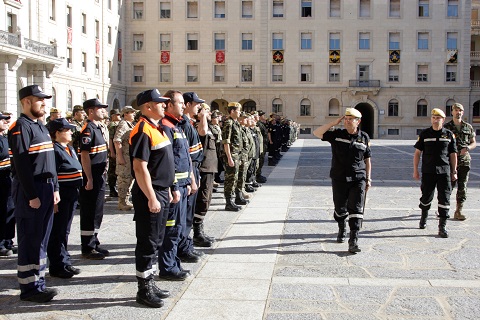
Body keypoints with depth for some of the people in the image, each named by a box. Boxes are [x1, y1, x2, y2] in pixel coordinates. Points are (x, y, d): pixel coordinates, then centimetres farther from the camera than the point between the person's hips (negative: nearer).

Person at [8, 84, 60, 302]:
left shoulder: (41, 126, 16)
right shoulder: (20, 127, -12)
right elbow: (21, 164, -18)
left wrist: (55, 188, 15)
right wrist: (32, 195, -19)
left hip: (46, 187, 9)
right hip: (30, 189, -9)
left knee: (41, 237, 14)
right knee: (29, 239, -1)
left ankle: (38, 281, 24)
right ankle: (29, 287, 8)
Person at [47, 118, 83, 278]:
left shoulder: (70, 148, 15)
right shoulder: (54, 150, -15)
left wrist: (76, 193, 23)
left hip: (71, 196, 9)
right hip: (61, 197, -9)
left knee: (65, 231, 16)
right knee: (58, 232, 1)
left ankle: (65, 263, 25)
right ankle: (58, 267, 10)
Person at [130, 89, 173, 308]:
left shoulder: (157, 128, 13)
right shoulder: (143, 131, -17)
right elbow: (140, 168, -23)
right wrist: (151, 198, -23)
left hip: (161, 192, 10)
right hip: (149, 194, -10)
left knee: (156, 241, 16)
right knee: (147, 243, 0)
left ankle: (150, 284, 28)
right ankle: (144, 290, 11)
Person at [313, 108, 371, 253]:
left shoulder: (364, 138, 4)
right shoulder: (337, 135, 2)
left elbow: (367, 160, 11)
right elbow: (317, 133, -7)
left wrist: (368, 179, 9)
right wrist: (333, 123, -9)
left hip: (358, 180, -1)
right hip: (339, 179, 1)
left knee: (356, 210, -9)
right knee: (340, 209, 14)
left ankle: (353, 240, -7)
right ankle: (342, 229, 42)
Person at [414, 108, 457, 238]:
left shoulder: (449, 134, 4)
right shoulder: (424, 134, 3)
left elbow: (453, 154, 9)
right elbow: (417, 152, 4)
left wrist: (454, 172, 7)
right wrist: (415, 170, 1)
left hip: (444, 171, 0)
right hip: (428, 171, 0)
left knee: (444, 198, -4)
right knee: (426, 196, 10)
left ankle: (442, 226, 1)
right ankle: (424, 217, 38)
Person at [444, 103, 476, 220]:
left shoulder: (468, 127, 10)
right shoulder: (446, 127, 2)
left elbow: (474, 143, 14)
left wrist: (467, 148, -7)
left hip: (464, 161, 3)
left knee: (462, 187, 2)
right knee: (449, 185, -3)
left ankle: (458, 211, 8)